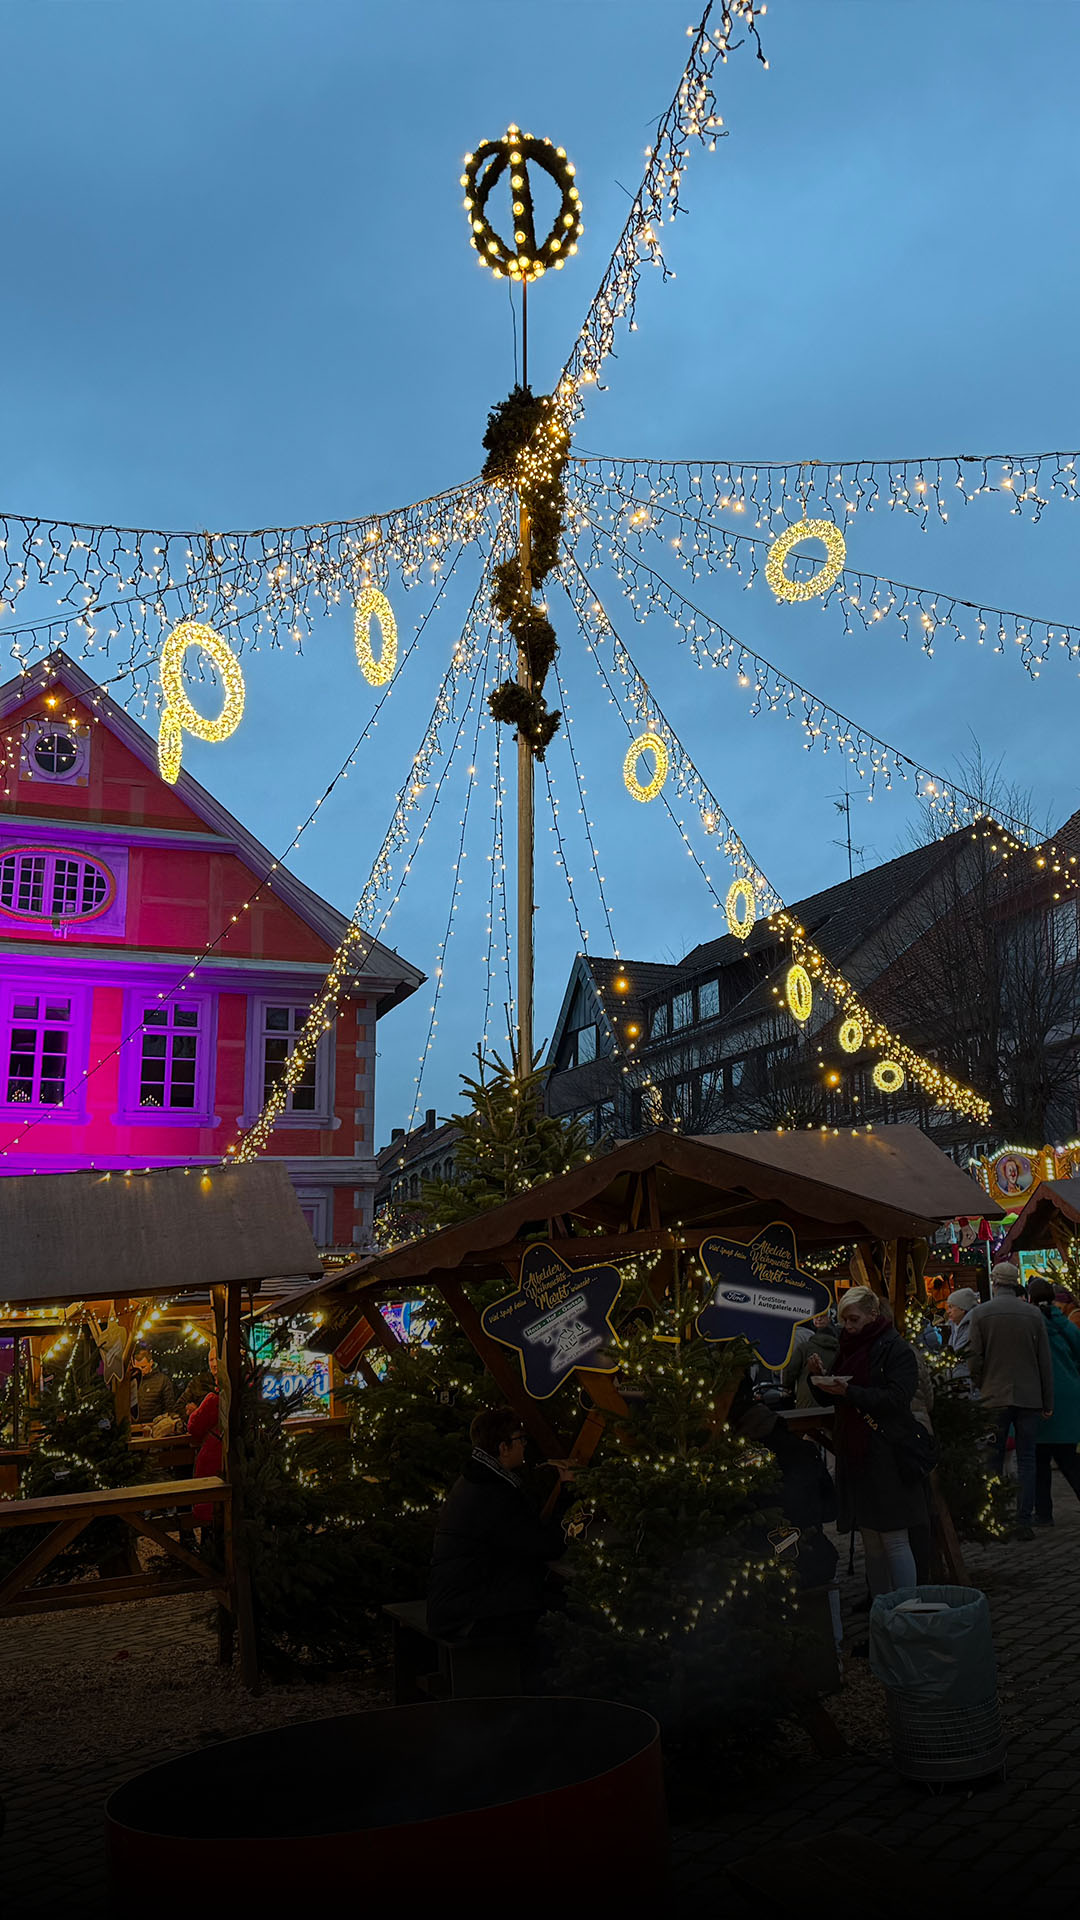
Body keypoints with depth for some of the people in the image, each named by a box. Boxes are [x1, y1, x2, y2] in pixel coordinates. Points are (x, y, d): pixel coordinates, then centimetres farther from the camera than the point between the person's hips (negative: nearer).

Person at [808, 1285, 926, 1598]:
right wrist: (820, 1376, -1)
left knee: (893, 1538, -6)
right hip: (854, 1451, 7)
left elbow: (897, 1398, -17)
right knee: (870, 1539, 10)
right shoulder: (848, 1348, 16)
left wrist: (849, 1392, -22)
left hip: (887, 1452, -7)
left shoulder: (896, 1350, -6)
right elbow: (830, 1400, 19)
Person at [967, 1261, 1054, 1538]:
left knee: (993, 1461, 7)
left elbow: (974, 1358, -7)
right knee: (1026, 1460, 7)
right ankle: (1024, 1521, 6)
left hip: (994, 1398, -1)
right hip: (1029, 1398, 1)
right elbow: (1045, 1362, 3)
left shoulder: (981, 1313, -5)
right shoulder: (1033, 1314, 0)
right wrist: (1048, 1402, 9)